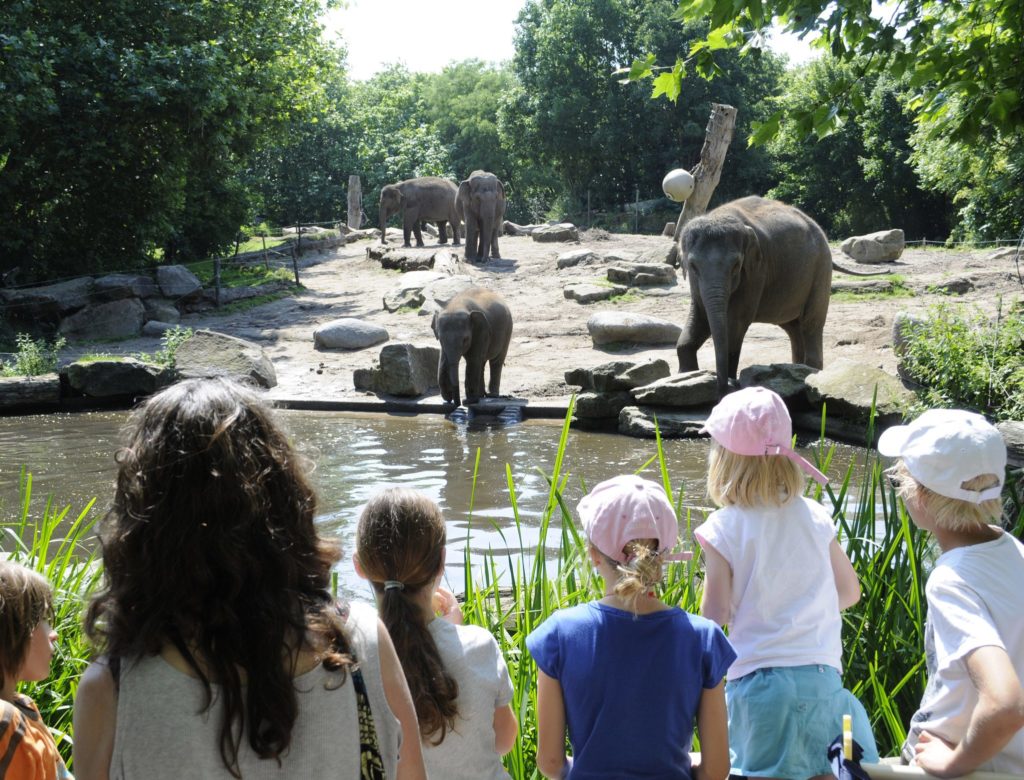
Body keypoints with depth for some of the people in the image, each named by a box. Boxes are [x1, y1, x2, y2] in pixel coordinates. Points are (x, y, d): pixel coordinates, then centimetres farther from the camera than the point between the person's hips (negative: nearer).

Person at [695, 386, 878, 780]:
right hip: (822, 673, 3)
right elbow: (849, 592, 11)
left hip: (758, 676, -3)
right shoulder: (814, 517, 1)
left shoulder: (723, 529, -11)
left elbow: (715, 614, -7)